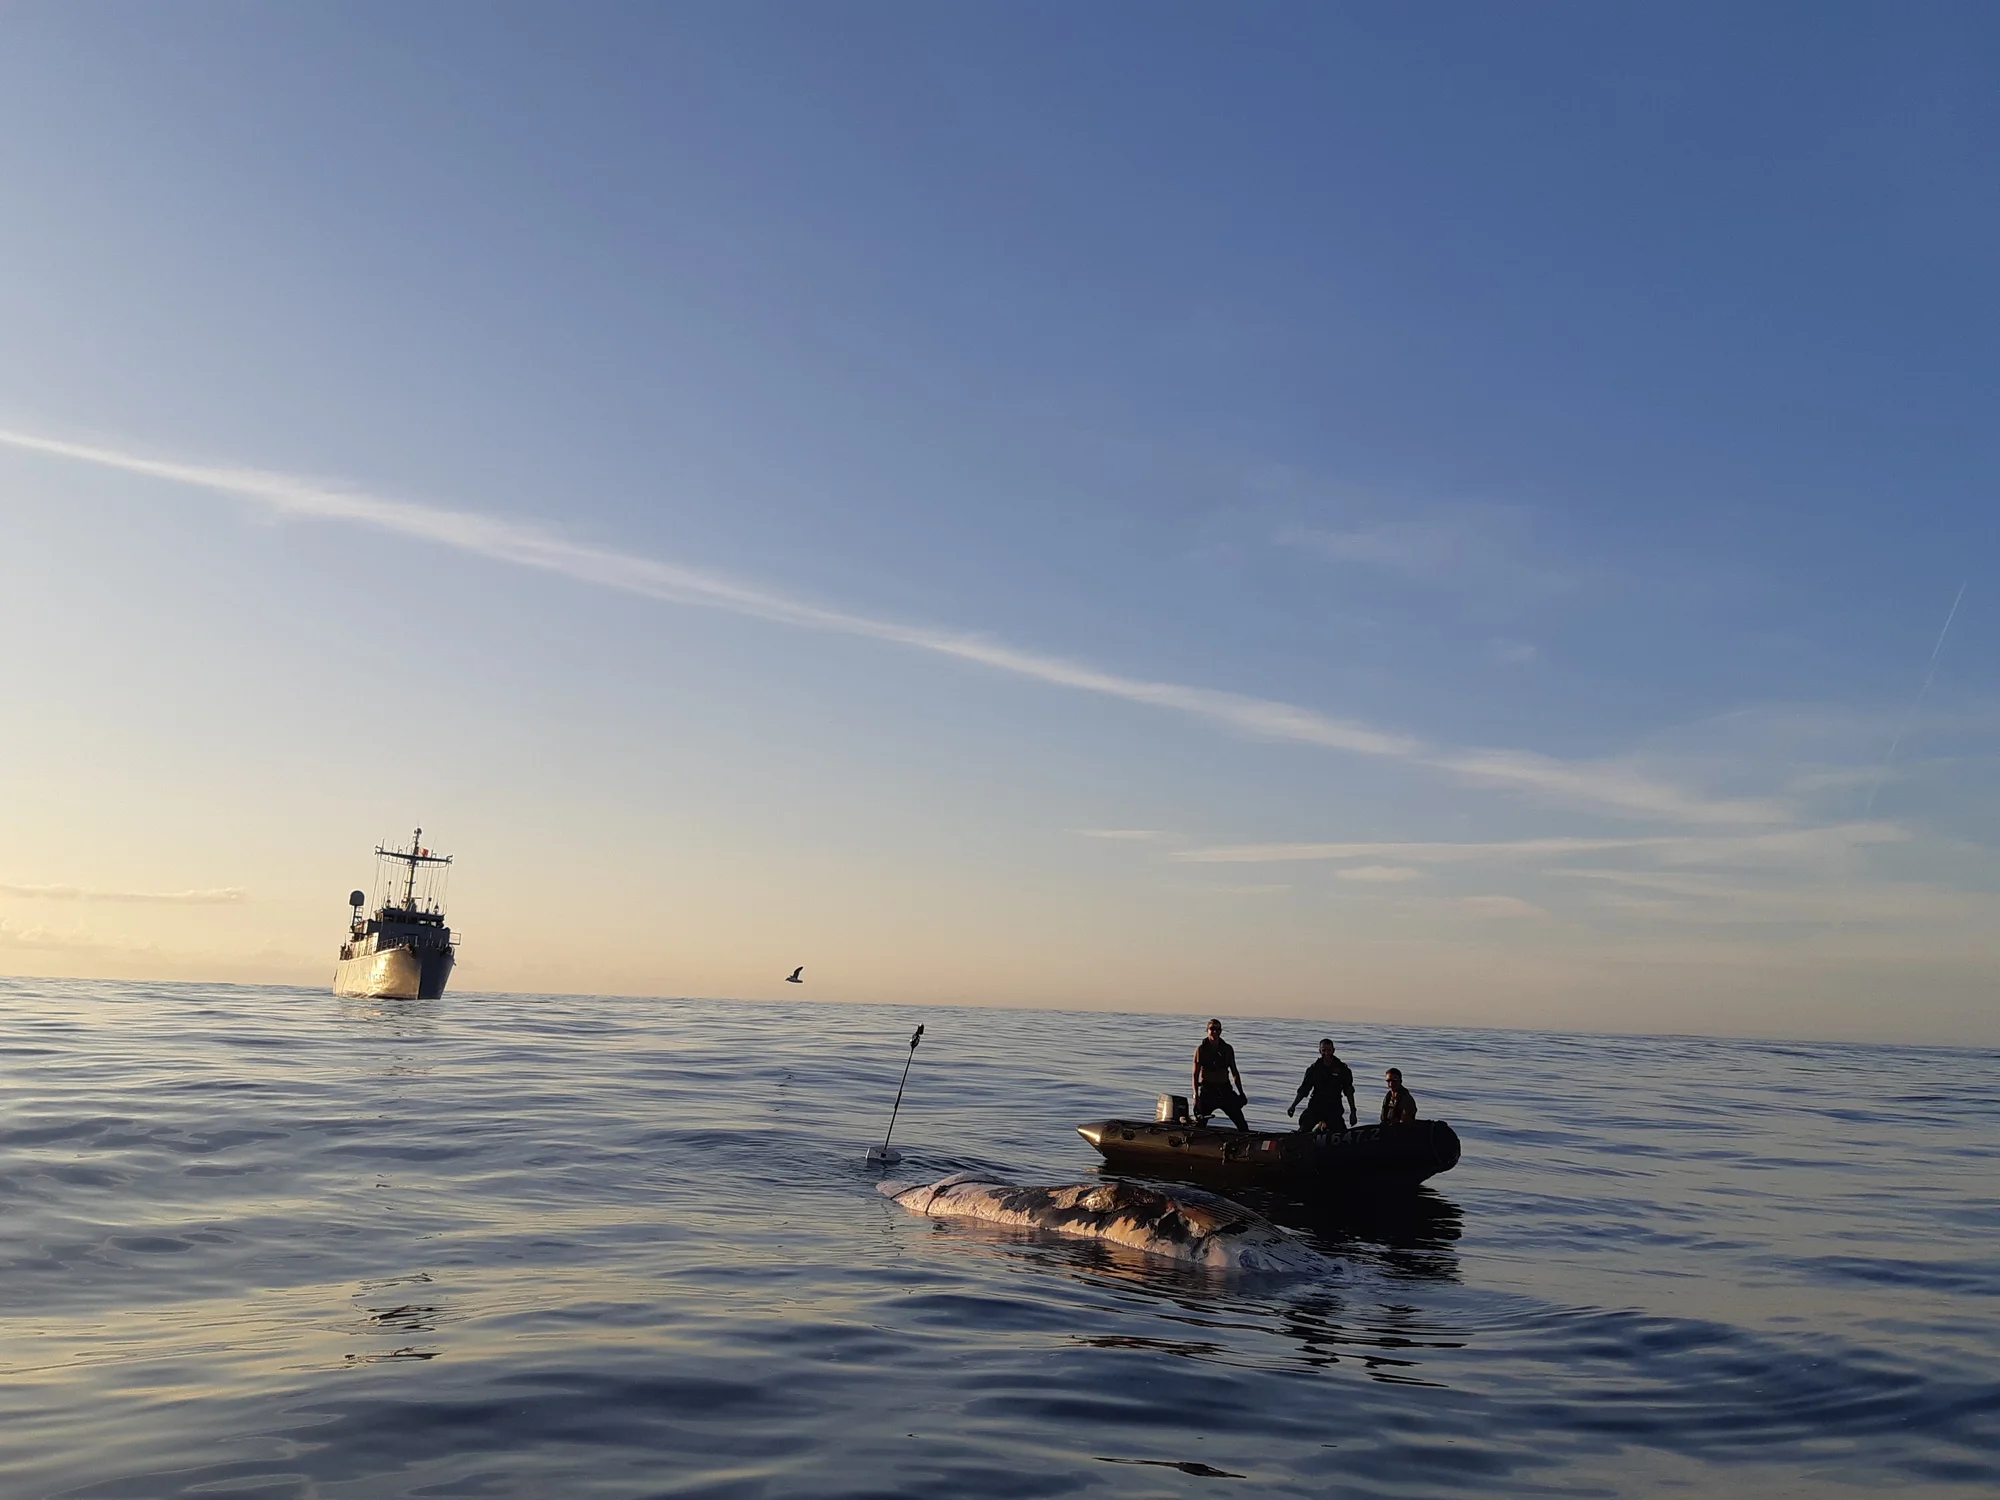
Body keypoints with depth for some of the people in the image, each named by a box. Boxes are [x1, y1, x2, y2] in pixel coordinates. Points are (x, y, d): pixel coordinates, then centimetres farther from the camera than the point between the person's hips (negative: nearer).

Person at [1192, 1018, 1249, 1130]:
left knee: (1242, 1124, 1)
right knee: (1199, 1123, -6)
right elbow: (1195, 1074, -3)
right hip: (1207, 1091, -3)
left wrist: (1241, 1093, 9)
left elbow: (1234, 1072, 14)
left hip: (1225, 1090, 3)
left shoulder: (1227, 1049, 8)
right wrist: (1196, 1095, -13)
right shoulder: (1201, 1050, 0)